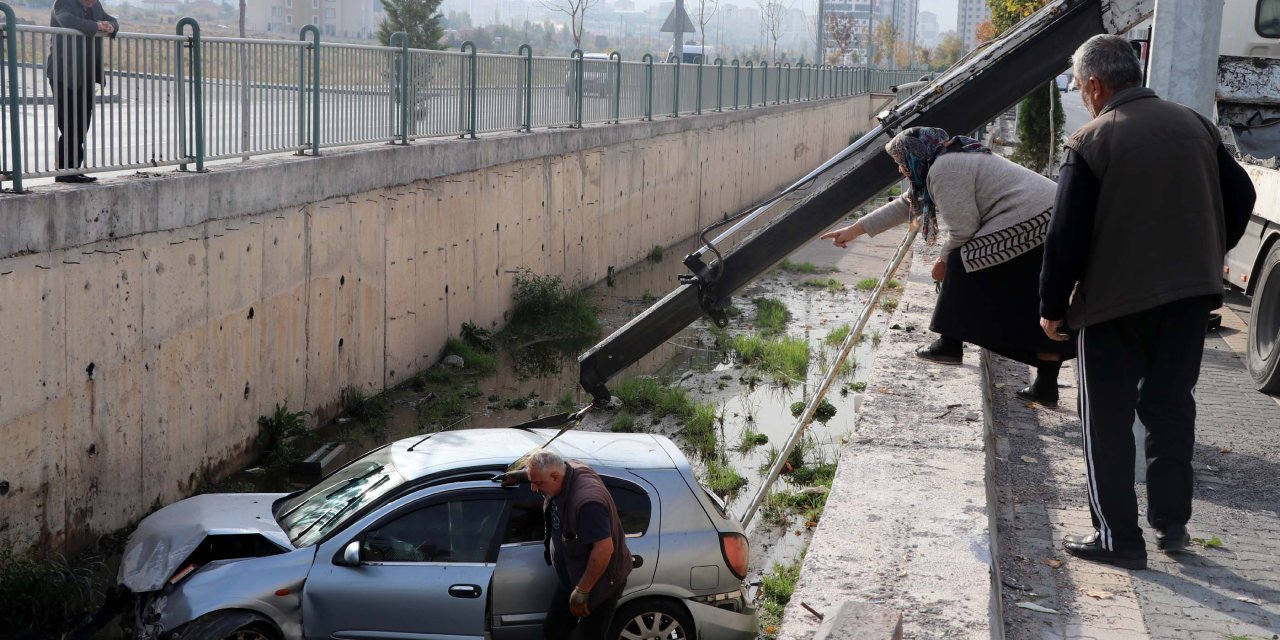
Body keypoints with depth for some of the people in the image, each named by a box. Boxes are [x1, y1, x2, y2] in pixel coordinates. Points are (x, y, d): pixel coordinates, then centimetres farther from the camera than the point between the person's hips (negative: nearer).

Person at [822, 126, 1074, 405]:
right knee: (1044, 312, 9)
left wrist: (945, 260, 8)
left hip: (1027, 224, -10)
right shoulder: (951, 160, 23)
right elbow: (906, 205, 32)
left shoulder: (944, 169, -10)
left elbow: (962, 229, -12)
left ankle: (950, 343, 8)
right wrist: (855, 229, 36)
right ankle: (1046, 385, 9)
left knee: (960, 263, 0)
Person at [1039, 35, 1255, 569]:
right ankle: (1171, 520, 21)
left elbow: (1066, 236, -14)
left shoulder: (1091, 143, -12)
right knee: (1171, 406, 18)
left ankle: (1118, 537, 8)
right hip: (1191, 294, 5)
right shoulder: (1194, 126, 5)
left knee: (1108, 420, 6)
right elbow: (1239, 198, 12)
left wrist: (1052, 307, -4)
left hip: (1115, 301, -5)